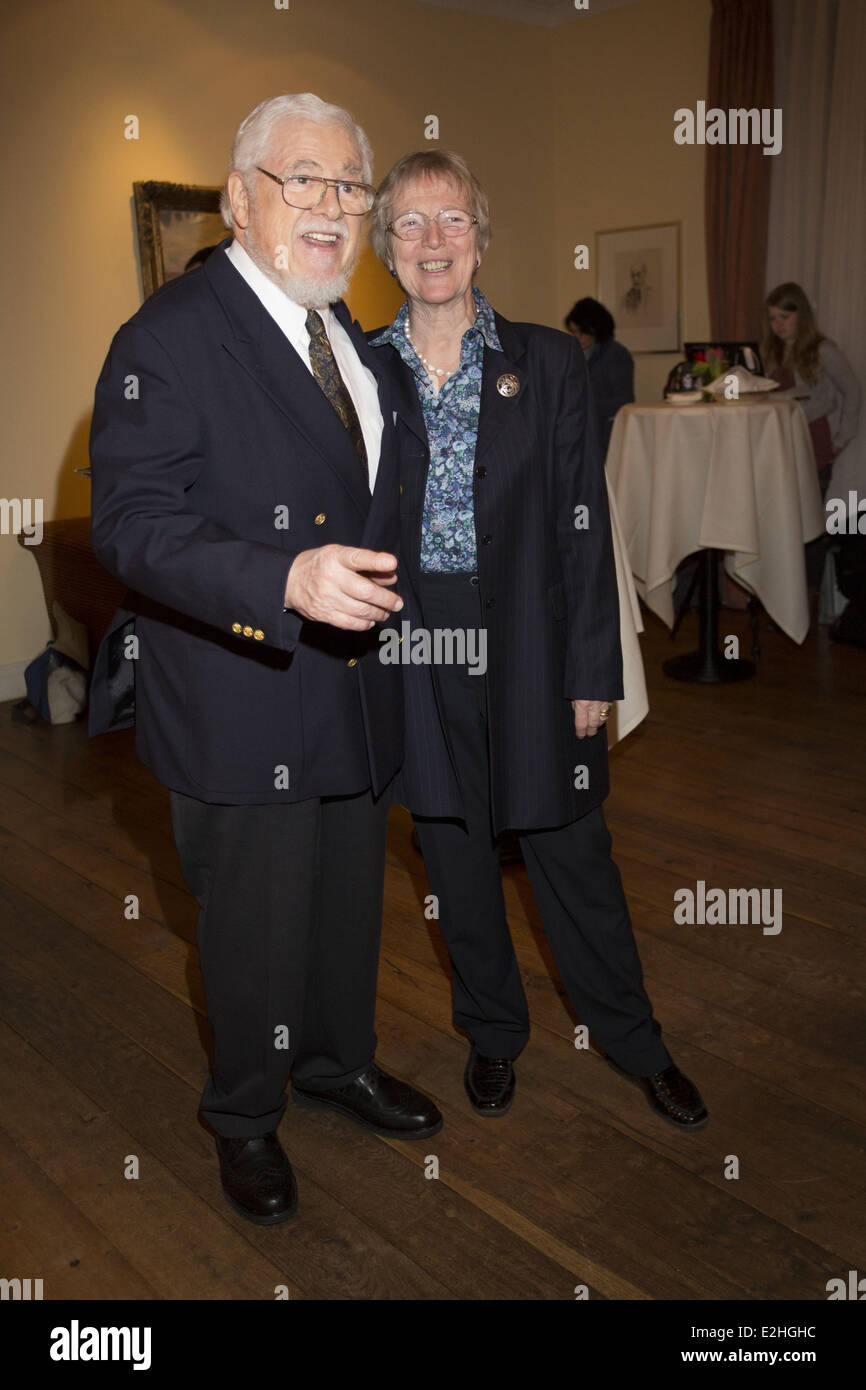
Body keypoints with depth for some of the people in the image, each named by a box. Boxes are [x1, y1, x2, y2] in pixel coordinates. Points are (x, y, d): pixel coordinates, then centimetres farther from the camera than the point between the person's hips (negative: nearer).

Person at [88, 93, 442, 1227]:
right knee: (256, 923, 9)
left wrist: (381, 589, 20)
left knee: (351, 899, 22)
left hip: (354, 691, 8)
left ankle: (340, 1063, 46)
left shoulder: (346, 333, 12)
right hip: (244, 705, -7)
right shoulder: (170, 338, -15)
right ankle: (246, 1117, 34)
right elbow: (132, 523, -25)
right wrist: (287, 580, -38)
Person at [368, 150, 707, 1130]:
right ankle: (492, 1033, 37)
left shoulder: (547, 362, 0)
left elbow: (584, 525, -2)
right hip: (414, 655, 1)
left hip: (529, 649, -1)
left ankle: (634, 1041, 32)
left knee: (571, 853, 10)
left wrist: (592, 672, -5)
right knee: (455, 857, 14)